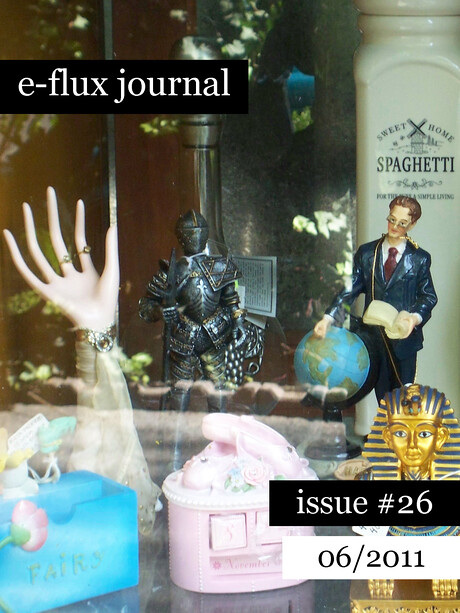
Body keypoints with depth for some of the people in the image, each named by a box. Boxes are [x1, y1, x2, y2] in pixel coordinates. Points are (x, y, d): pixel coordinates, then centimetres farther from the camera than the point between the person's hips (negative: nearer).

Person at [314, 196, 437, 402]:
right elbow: (350, 289, 1)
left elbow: (429, 296, 4)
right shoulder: (366, 253, 6)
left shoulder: (419, 259, 2)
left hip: (404, 336, -1)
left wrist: (415, 317, -17)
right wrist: (328, 317, -12)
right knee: (381, 392, 6)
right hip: (375, 336, 1)